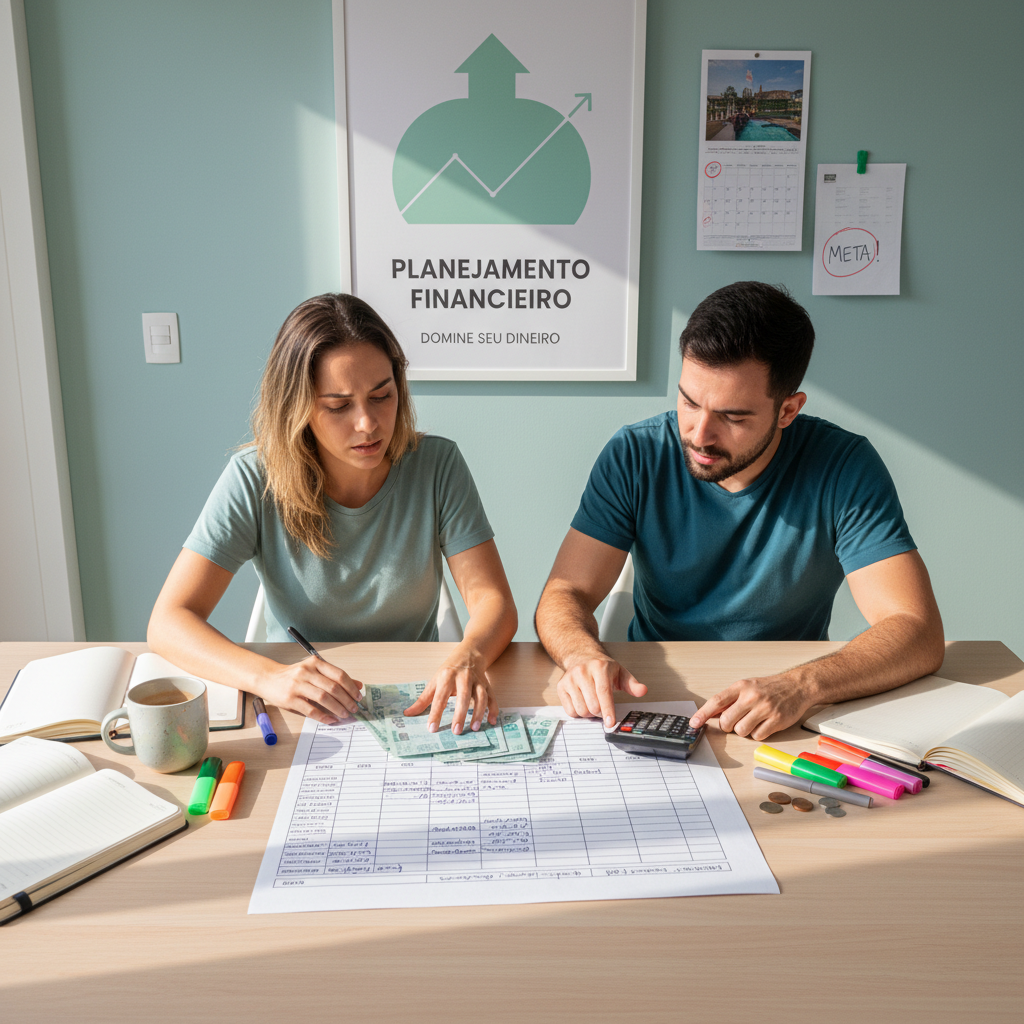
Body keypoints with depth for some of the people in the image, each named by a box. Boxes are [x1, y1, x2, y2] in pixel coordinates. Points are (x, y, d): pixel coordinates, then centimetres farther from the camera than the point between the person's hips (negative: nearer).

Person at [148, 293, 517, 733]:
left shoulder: (437, 466, -9)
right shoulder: (254, 480, -12)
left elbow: (493, 600, -11)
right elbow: (168, 621, -17)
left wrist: (468, 658, -35)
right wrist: (267, 676, -36)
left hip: (416, 703, -1)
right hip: (301, 713, 2)